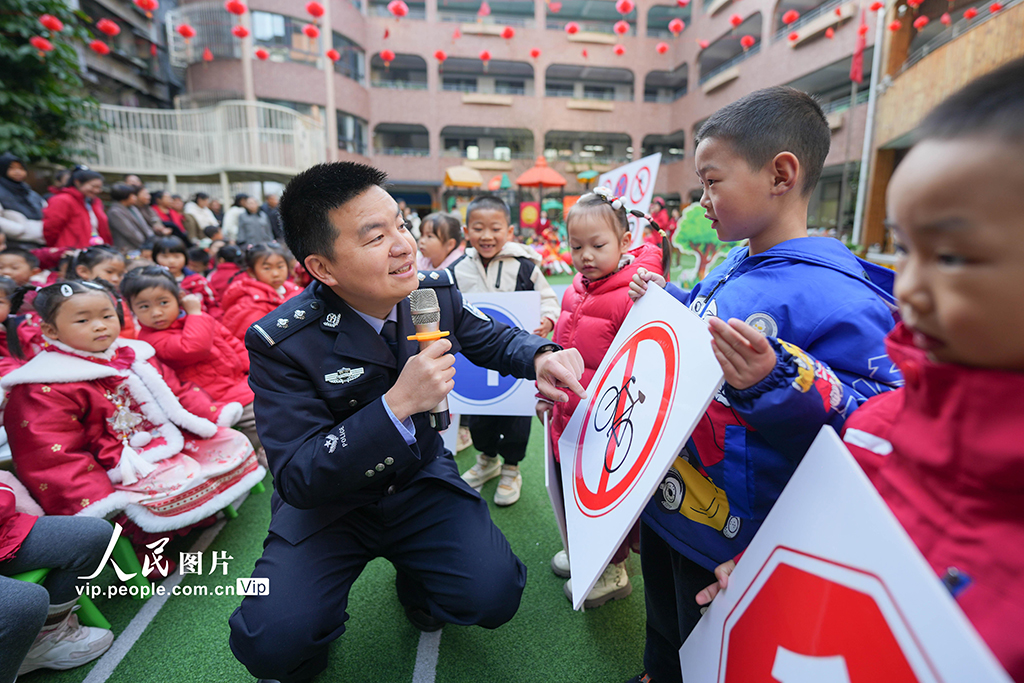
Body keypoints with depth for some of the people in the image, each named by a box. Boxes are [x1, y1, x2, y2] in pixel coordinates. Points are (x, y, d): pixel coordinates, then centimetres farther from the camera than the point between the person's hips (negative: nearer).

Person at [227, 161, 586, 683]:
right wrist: (398, 403, -37)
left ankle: (416, 581, 20)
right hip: (326, 499, -2)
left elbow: (491, 338, 7)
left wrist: (540, 356, -17)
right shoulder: (278, 343, -22)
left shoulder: (434, 290, -11)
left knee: (493, 596, -15)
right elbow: (297, 480, -24)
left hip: (421, 478, 3)